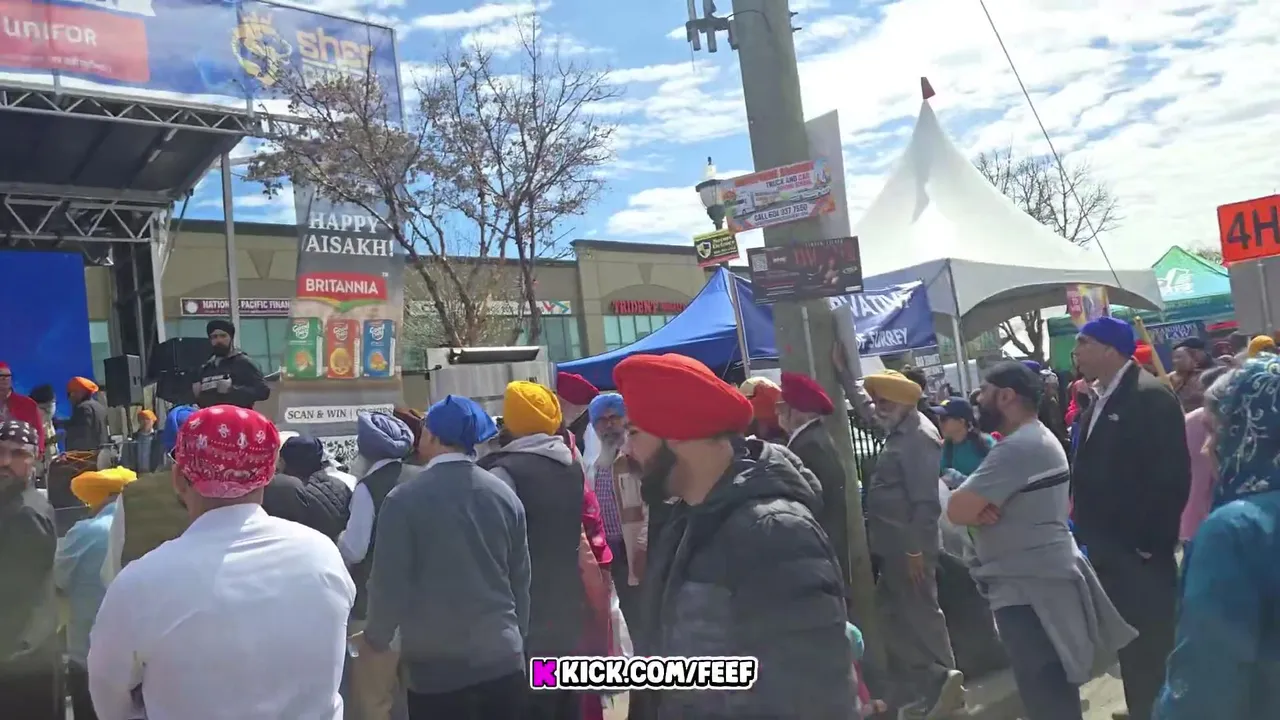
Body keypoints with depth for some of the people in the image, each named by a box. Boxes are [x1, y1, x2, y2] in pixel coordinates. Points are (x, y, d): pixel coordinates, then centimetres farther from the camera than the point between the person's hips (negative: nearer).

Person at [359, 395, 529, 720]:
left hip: (435, 665, -3)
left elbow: (390, 582, -8)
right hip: (503, 659, 4)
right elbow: (520, 578, 7)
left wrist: (375, 637, 11)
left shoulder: (405, 499, -10)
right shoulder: (505, 495, 2)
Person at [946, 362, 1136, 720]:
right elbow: (970, 507, 13)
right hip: (1041, 579, 11)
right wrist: (980, 509, -9)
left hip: (1029, 589, -11)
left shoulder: (1018, 447, -21)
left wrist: (975, 512, -5)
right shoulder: (1039, 438, 14)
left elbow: (957, 510, -25)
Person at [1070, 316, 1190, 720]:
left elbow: (1172, 474, -21)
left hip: (1139, 550, -9)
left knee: (1152, 641, 2)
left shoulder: (1151, 396, -15)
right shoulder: (1101, 401, 12)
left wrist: (1152, 541, -20)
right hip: (1108, 547, 9)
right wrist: (1085, 528, 12)